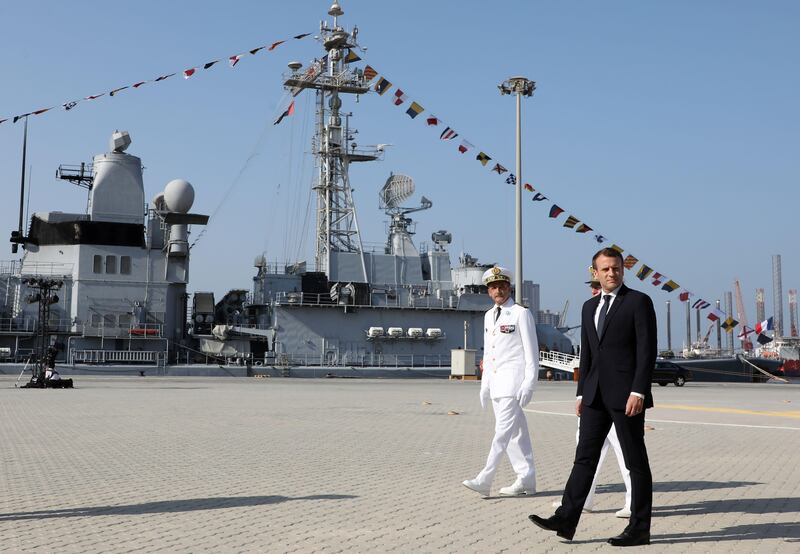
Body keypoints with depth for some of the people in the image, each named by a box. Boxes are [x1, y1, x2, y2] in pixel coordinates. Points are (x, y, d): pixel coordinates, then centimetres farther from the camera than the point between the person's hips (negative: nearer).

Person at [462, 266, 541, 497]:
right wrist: (485, 385, 16)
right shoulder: (489, 316, 18)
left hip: (513, 380, -8)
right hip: (495, 382, 8)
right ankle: (526, 480, 17)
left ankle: (484, 481, -16)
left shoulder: (521, 314, -4)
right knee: (515, 433, 11)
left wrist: (528, 384, -14)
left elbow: (531, 352, -7)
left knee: (503, 430, -11)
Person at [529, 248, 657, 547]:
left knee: (636, 461, 2)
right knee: (585, 456, 3)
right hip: (595, 395, 6)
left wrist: (638, 391, -18)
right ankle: (566, 520, 2)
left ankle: (639, 528, 9)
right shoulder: (590, 307, 16)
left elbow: (647, 350, -11)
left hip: (626, 394, -6)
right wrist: (581, 393, 14)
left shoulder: (639, 301, -5)